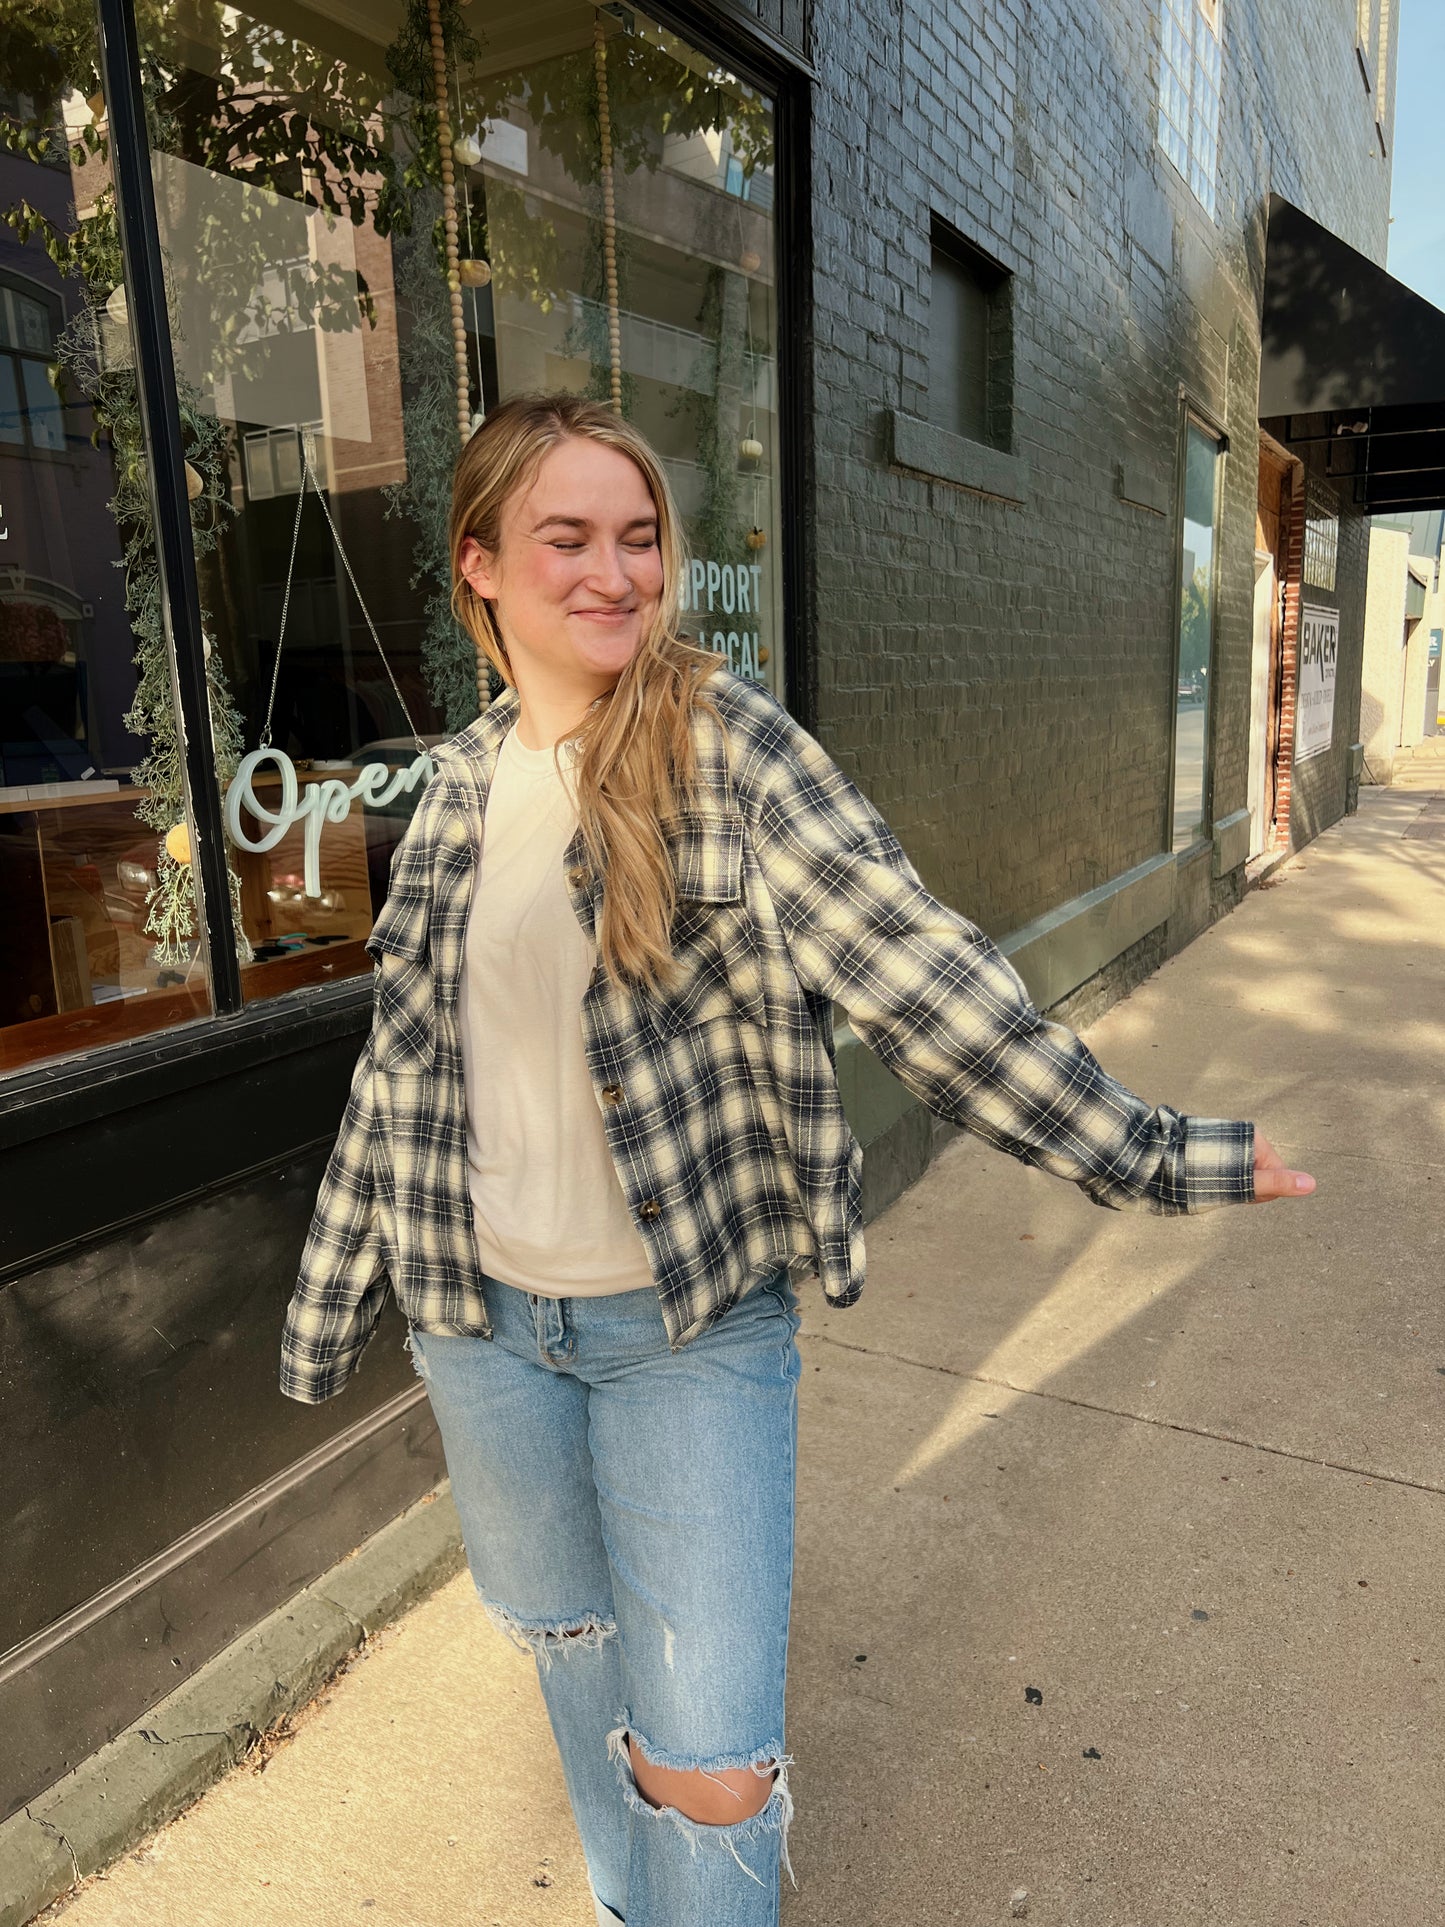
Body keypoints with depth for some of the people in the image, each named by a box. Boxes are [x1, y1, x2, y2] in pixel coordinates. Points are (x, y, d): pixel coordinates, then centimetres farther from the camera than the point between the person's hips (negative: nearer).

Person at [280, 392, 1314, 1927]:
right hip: (481, 1316, 5)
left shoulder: (729, 741, -10)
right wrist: (330, 1295, 14)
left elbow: (910, 967, -16)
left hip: (693, 1323, -4)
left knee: (706, 1763, 1)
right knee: (565, 1640, 25)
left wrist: (1136, 1153, -22)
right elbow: (403, 1057, 9)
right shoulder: (461, 783, 2)